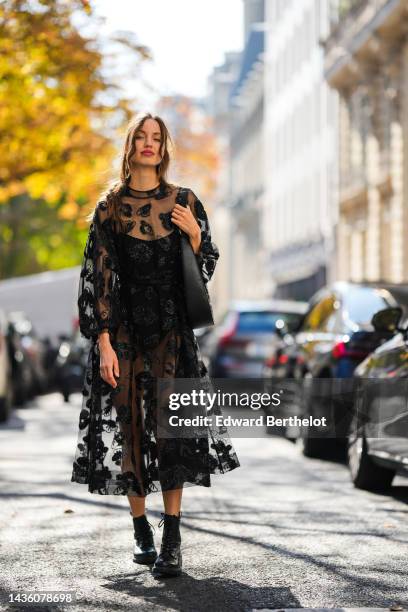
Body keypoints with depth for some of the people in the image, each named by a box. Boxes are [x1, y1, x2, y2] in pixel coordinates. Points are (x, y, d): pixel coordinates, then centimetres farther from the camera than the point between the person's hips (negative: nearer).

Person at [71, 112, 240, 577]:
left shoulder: (184, 202, 6)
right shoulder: (110, 207, 3)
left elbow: (205, 267, 11)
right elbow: (97, 277, -2)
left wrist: (196, 234, -10)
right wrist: (103, 342, -10)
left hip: (172, 330, 0)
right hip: (124, 332, 0)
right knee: (129, 425, 2)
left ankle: (172, 540, -8)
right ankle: (142, 531, 16)